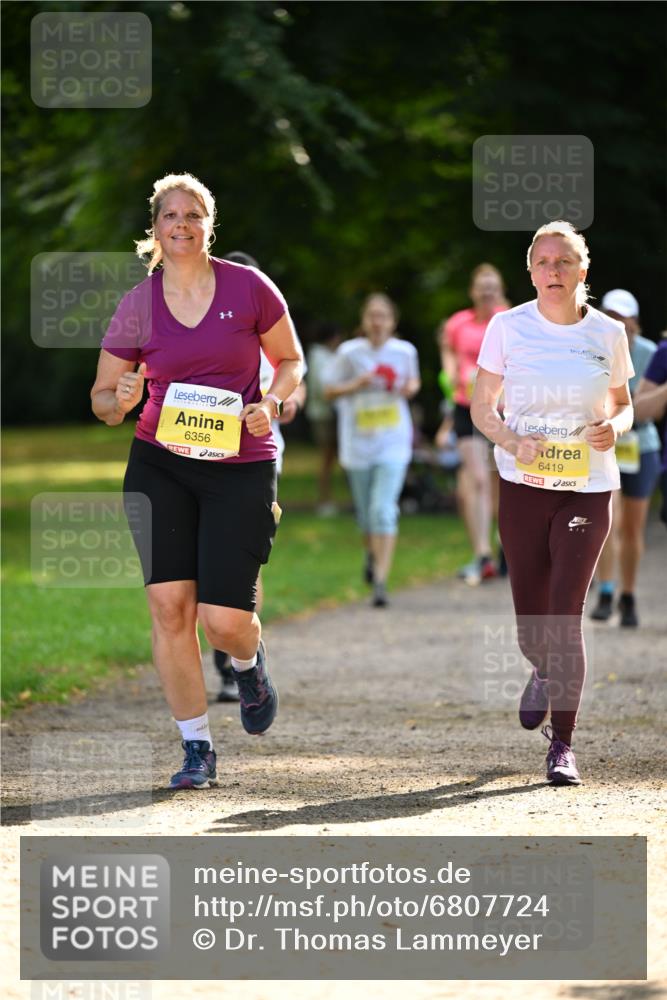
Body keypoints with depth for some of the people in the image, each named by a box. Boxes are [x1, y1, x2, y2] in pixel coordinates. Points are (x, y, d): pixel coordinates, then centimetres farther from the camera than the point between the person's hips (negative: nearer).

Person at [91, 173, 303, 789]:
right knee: (169, 605, -9)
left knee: (224, 619, -8)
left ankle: (249, 665, 31)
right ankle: (197, 750, 3)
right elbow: (102, 396, 9)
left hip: (241, 466, -2)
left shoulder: (248, 288, -2)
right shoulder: (138, 305, 2)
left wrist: (271, 403, -9)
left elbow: (290, 360, 11)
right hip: (159, 464, 2)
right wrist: (120, 402, -15)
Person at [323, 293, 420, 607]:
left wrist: (410, 387, -5)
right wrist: (356, 384, -14)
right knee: (366, 513, 12)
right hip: (357, 442, 1)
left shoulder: (405, 351, 0)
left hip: (393, 443, -1)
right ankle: (372, 553, 46)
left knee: (384, 510, -15)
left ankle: (380, 581, -15)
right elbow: (329, 389, 3)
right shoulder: (349, 352, -4)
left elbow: (414, 380, 18)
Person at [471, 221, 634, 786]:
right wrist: (514, 443, -15)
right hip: (523, 485, 1)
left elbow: (624, 404, 13)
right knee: (532, 621, 6)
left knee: (566, 617, -10)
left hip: (588, 488, -1)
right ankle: (545, 674, 44)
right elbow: (481, 406, 4)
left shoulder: (607, 333, 0)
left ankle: (563, 744, -2)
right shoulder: (508, 327, -1)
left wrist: (615, 427, -10)